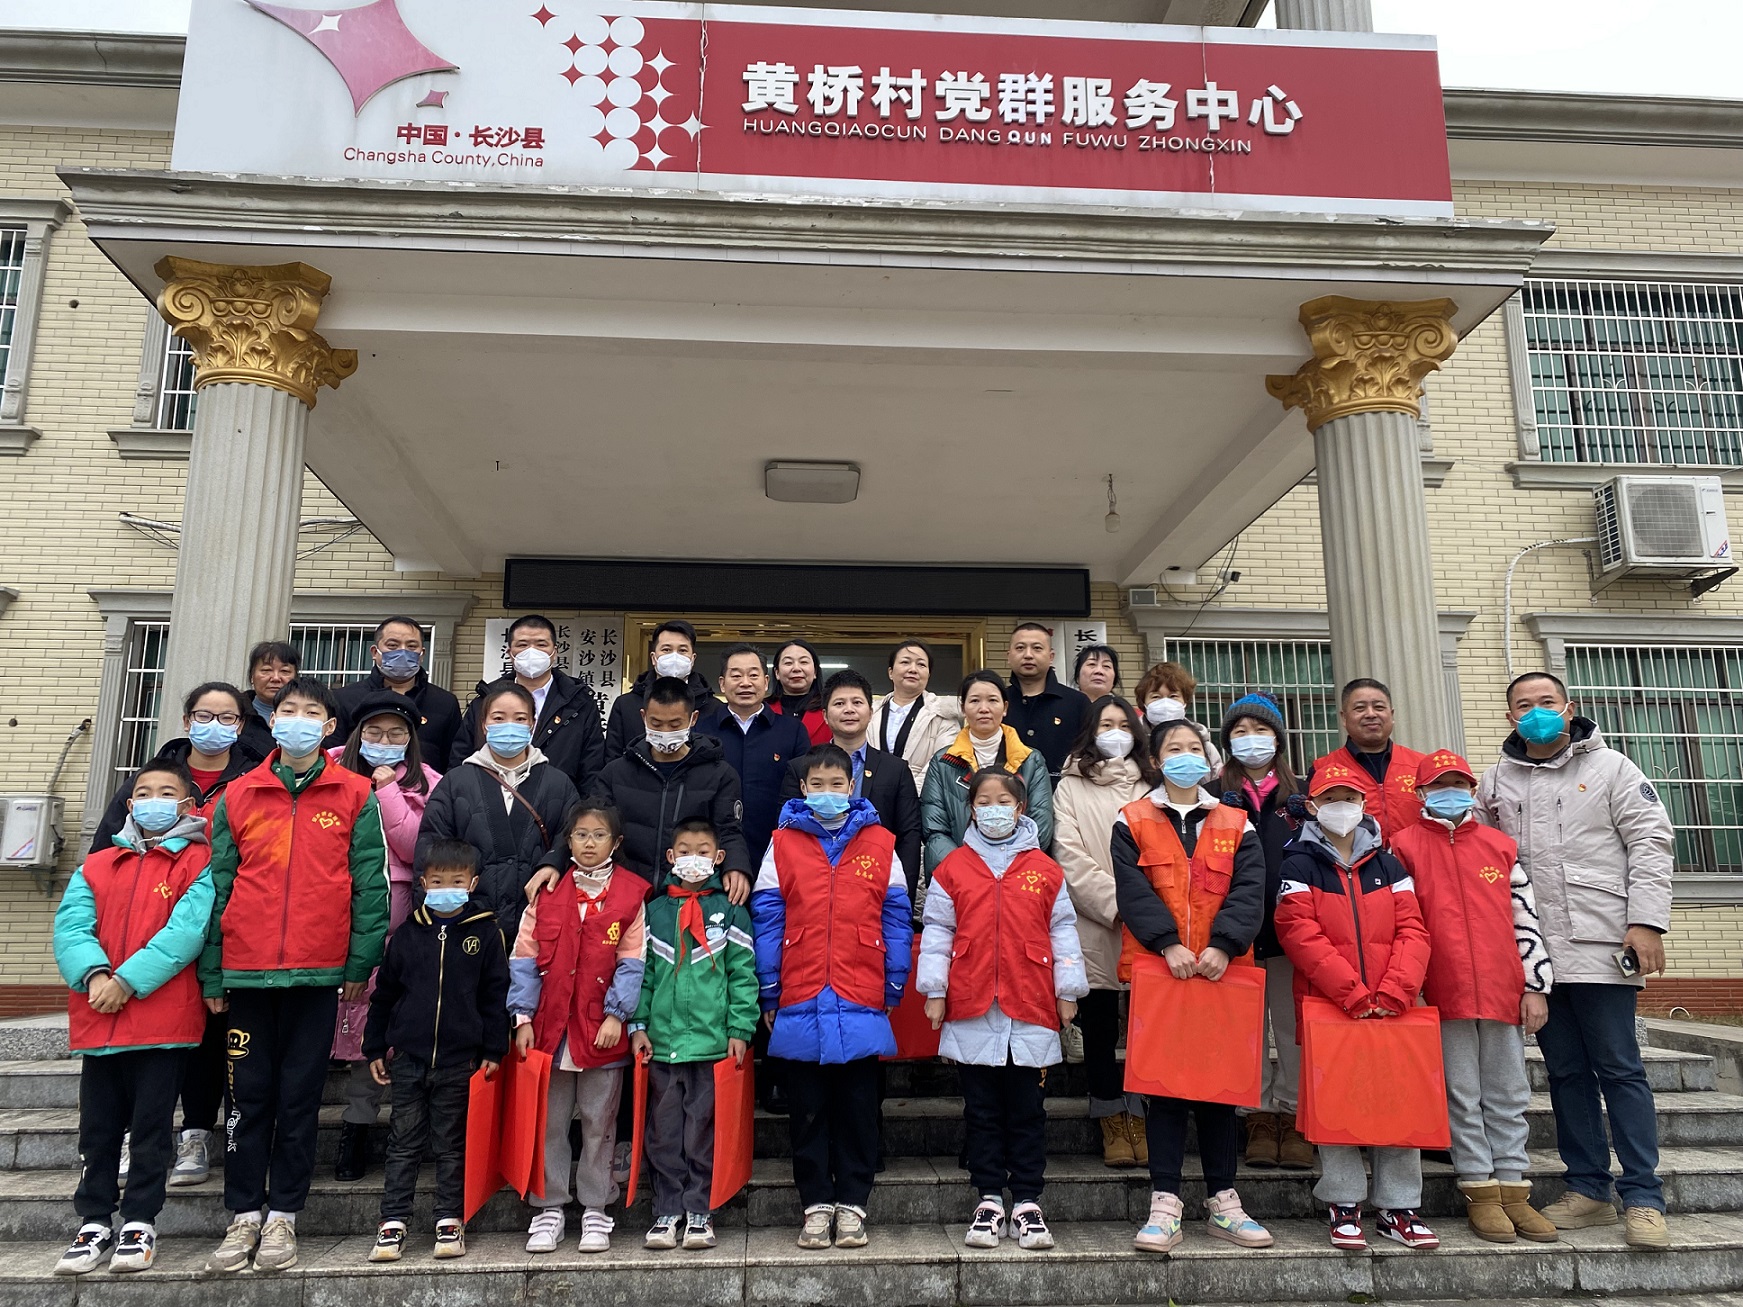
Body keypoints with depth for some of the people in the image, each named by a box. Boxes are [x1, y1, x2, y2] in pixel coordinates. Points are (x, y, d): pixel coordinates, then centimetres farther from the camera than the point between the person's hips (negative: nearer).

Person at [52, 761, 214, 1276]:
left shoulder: (200, 862, 0)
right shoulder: (96, 865, 14)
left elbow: (188, 929, -13)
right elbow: (70, 927, 1)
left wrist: (128, 980, -19)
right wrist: (94, 974, -17)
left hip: (165, 1018, -4)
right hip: (98, 1020, 4)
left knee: (151, 1125, 4)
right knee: (97, 1127, 11)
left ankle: (140, 1222, 16)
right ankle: (95, 1224, 23)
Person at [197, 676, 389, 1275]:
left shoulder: (356, 796, 2)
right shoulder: (237, 797, 8)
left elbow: (370, 884, 0)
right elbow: (218, 885, 7)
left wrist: (360, 962, -5)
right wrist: (211, 975, 5)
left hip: (318, 972, -1)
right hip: (247, 971, 2)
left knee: (300, 1096, 7)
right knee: (248, 1095, 9)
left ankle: (282, 1215, 19)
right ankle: (244, 1216, 21)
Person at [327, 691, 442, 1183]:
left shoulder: (424, 783, 8)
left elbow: (415, 848, -6)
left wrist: (386, 788, -7)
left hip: (391, 911, -1)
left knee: (373, 1008, -1)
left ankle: (359, 1119, 10)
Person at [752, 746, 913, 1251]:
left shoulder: (879, 843, 3)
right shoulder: (783, 844, 3)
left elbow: (896, 919, 3)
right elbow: (767, 920, 1)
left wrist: (893, 990, -1)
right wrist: (768, 996, -2)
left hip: (861, 1002, 0)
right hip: (801, 1003, 0)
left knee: (858, 1108, 9)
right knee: (808, 1109, 10)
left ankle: (852, 1204, 21)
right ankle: (816, 1204, 22)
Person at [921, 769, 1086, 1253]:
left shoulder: (1045, 870, 5)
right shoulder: (952, 869, 4)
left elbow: (1063, 931, 7)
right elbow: (936, 931, 4)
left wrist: (1069, 991, 5)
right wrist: (933, 989, 0)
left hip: (1030, 1010, 0)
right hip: (971, 1010, 0)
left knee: (1027, 1110, 8)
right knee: (982, 1110, 9)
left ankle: (1027, 1202, 17)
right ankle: (989, 1199, 19)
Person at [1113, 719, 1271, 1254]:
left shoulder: (1235, 824, 11)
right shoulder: (1132, 821, 6)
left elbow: (1249, 890, -1)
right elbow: (1132, 889, -6)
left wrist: (1222, 944, -16)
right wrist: (1168, 943, -18)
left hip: (1221, 970, 2)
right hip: (1155, 968, -2)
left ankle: (1223, 1202, 19)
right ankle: (1165, 1205, 7)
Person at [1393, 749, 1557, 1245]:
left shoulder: (1501, 846, 11)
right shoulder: (1405, 846, 3)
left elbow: (1525, 919, 11)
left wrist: (1536, 986, 6)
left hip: (1503, 992, 3)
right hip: (1444, 994, -3)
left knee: (1508, 1095, 9)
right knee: (1463, 1095, 4)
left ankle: (1512, 1189, 19)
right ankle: (1481, 1192, 13)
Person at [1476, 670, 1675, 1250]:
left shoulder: (1610, 768, 3)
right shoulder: (1496, 782, 11)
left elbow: (1651, 842, -3)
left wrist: (1647, 923, -11)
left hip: (1600, 945, -3)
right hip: (1533, 951, 3)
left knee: (1619, 1068, 0)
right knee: (1566, 1070, 9)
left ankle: (1642, 1197, 8)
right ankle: (1588, 1189, 19)